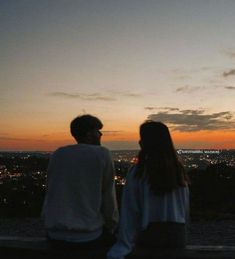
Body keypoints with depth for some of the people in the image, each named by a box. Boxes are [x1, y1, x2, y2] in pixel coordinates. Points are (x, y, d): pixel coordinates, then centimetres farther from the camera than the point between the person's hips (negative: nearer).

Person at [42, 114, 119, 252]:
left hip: (55, 234, 4)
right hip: (88, 235, -4)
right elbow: (108, 197, -6)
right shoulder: (102, 154, -7)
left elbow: (51, 192, 10)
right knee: (115, 231, 26)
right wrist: (111, 226, 9)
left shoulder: (58, 154, 5)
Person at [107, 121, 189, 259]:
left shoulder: (138, 172, -14)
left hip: (150, 233, -3)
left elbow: (130, 212, -12)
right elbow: (186, 207, 8)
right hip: (177, 233, 4)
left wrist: (124, 246, -7)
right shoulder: (178, 170, -1)